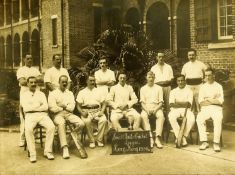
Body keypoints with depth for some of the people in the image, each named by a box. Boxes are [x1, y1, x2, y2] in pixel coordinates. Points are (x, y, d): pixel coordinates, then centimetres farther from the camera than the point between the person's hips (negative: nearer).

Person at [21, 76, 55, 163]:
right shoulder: (24, 95, 15)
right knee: (28, 129, -35)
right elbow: (26, 108, -2)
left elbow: (46, 107, 5)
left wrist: (32, 107, -2)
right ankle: (32, 154, -25)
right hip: (30, 115, -2)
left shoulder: (41, 94, 21)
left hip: (42, 115, 2)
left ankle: (48, 151, -20)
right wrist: (39, 105, 2)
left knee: (51, 127, -28)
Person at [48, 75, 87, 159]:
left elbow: (72, 107, 6)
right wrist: (65, 107, -1)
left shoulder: (70, 93, 20)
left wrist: (64, 106, -9)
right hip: (58, 114, -3)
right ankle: (65, 148, -37)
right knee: (61, 124, -37)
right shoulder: (53, 94, 8)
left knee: (81, 123, -23)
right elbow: (52, 108, -7)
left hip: (69, 114, 4)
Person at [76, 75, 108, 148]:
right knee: (87, 121, -34)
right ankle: (91, 141, -18)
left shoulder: (98, 91, 19)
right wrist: (82, 112, -12)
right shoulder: (82, 92, 14)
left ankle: (99, 139, -15)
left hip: (97, 111, 2)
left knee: (104, 120, -30)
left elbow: (104, 103, 13)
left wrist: (102, 111, -6)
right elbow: (78, 105, 7)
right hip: (87, 111, -1)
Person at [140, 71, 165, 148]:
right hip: (146, 108, 0)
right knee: (143, 116, -34)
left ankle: (157, 138, -36)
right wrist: (146, 109, -15)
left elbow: (161, 102, 6)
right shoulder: (143, 89, 14)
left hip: (156, 108, 0)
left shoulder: (158, 88, 13)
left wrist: (155, 109, -14)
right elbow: (142, 102, 5)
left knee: (161, 116, -34)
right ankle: (150, 138, -35)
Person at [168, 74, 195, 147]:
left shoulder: (189, 91, 13)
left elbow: (189, 104, -2)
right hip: (175, 109, 0)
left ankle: (184, 136, -17)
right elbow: (171, 104, 0)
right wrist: (184, 104, -13)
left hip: (186, 110, 0)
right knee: (171, 117, -35)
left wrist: (178, 103, -13)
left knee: (192, 119, -33)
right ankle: (178, 136, -26)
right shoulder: (173, 91, 16)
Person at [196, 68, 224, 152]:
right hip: (205, 108, 2)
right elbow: (200, 102, 7)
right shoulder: (203, 87, 17)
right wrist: (214, 100, -3)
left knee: (218, 120, -34)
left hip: (216, 108, -2)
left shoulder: (218, 86, 11)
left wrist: (208, 99, -3)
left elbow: (220, 101, 0)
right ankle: (204, 142, -25)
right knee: (199, 119, -30)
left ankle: (216, 143, -28)